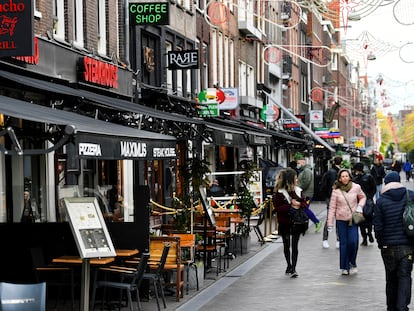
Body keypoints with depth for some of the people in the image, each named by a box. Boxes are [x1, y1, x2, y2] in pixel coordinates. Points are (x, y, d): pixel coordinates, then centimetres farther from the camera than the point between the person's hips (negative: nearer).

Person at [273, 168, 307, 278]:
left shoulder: (298, 190, 6)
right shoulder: (279, 192, -9)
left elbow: (304, 204, 10)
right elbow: (277, 208, -14)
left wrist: (298, 204, -11)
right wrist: (290, 207, -19)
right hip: (285, 223, -2)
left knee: (294, 246, -4)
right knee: (287, 245, 12)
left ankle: (293, 268, -6)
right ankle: (289, 266, 28)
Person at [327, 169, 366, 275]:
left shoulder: (356, 187, -4)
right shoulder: (336, 191, -5)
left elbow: (363, 197, 16)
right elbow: (332, 207, -3)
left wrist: (360, 206, -4)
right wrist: (330, 223, -5)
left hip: (353, 219, 0)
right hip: (341, 220, 0)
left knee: (353, 242, -9)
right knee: (343, 243, 2)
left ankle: (352, 263, 15)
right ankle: (344, 267, 11)